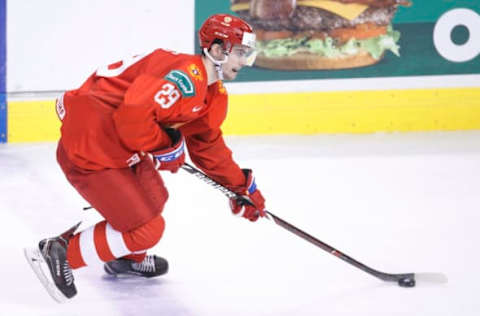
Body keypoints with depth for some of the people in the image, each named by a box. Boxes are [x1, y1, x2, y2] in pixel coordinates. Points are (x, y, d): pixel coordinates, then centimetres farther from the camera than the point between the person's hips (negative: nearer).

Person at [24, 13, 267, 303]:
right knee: (146, 229, -7)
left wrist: (242, 185, 21)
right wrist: (165, 146, -18)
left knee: (154, 199, 28)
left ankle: (128, 258, 51)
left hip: (119, 146, 11)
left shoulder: (214, 94, 11)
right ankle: (58, 254, -1)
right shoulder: (186, 77, -24)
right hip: (89, 151, -11)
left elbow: (208, 145, 22)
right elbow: (133, 115, -33)